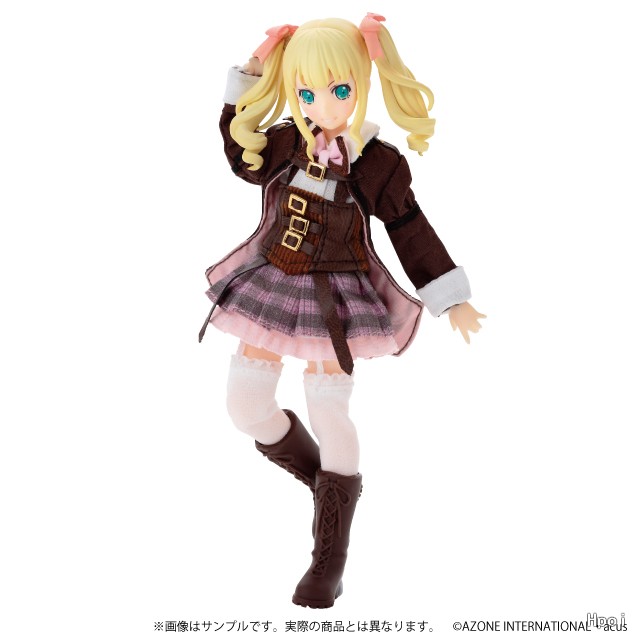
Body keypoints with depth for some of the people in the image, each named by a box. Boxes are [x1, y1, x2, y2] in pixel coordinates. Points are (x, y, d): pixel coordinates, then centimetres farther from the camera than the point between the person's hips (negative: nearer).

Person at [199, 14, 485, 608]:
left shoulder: (378, 164, -11)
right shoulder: (282, 143, -2)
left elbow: (412, 233, -3)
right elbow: (239, 151, 17)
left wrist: (452, 299, -1)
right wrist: (248, 81, 6)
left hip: (335, 302, -4)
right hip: (270, 289, 5)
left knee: (329, 413, -6)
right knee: (244, 405, 5)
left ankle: (329, 558, 8)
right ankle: (322, 476, 35)